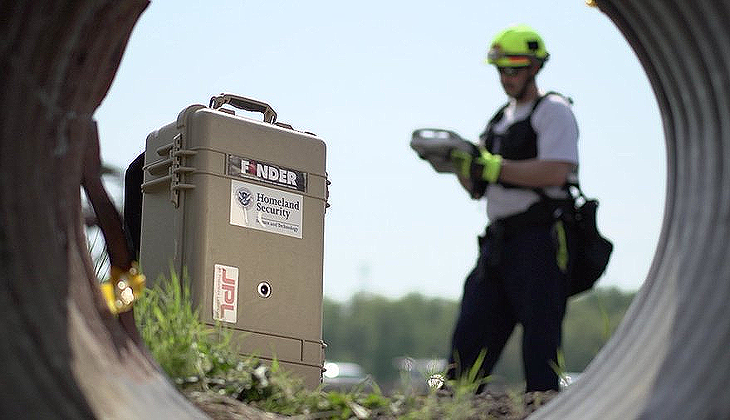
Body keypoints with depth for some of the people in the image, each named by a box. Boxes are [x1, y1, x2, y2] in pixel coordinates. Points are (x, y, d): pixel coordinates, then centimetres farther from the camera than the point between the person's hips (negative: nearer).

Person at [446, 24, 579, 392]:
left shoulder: (553, 110, 0)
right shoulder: (500, 119, 22)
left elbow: (556, 172, -18)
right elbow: (478, 189, 21)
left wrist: (493, 166, -19)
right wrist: (461, 163, 1)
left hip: (539, 241, -7)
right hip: (498, 244, 8)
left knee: (539, 340, -7)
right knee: (469, 338, 3)